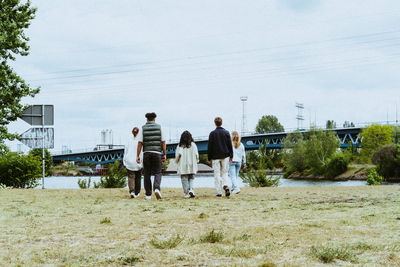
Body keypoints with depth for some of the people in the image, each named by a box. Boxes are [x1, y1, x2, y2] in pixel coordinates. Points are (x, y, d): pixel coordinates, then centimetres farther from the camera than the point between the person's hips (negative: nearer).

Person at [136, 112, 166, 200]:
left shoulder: (143, 128, 2)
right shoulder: (159, 127, 4)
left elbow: (140, 143, -4)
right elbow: (163, 142, 2)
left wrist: (137, 155, -3)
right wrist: (164, 154, 7)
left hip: (146, 153, 0)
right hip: (157, 152, 0)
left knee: (147, 174, 8)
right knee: (157, 173, 6)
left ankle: (148, 195, 7)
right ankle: (157, 188, -20)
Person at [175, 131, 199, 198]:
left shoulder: (180, 146, -2)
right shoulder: (193, 145, 0)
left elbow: (178, 155, -9)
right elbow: (196, 155, 0)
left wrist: (177, 161, 6)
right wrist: (196, 162, 14)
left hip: (182, 166, -1)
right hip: (192, 165, 1)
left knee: (184, 179, 4)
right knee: (191, 178, 12)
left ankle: (186, 193, -2)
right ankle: (191, 189, -12)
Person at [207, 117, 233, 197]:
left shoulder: (212, 133, -4)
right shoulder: (226, 132, 2)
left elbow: (210, 146, -2)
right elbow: (230, 145, 3)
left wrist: (209, 158, 4)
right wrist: (231, 156, 8)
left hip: (215, 157, -2)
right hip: (225, 156, 2)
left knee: (217, 174, 2)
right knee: (224, 172, 11)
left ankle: (219, 192, -1)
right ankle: (225, 186, -14)